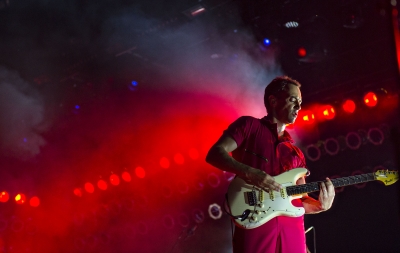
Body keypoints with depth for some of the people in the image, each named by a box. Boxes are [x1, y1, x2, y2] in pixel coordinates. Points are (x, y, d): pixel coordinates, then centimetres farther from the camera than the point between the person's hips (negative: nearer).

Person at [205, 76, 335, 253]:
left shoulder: (296, 152, 25)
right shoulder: (249, 125, 10)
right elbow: (215, 154, -4)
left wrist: (320, 205, 1)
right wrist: (249, 172, -17)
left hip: (292, 229, 5)